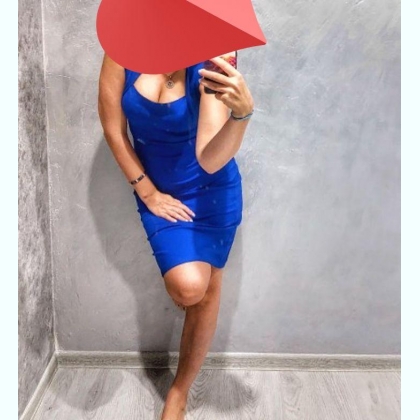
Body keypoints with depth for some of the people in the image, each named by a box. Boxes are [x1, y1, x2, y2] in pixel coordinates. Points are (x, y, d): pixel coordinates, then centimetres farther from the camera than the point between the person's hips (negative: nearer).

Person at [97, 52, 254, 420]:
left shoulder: (210, 65, -22)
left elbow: (209, 160, -33)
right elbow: (113, 129, -6)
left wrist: (243, 111, -52)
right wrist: (147, 192, -5)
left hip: (210, 191, 0)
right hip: (159, 191, 1)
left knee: (206, 293, 5)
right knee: (188, 287, -19)